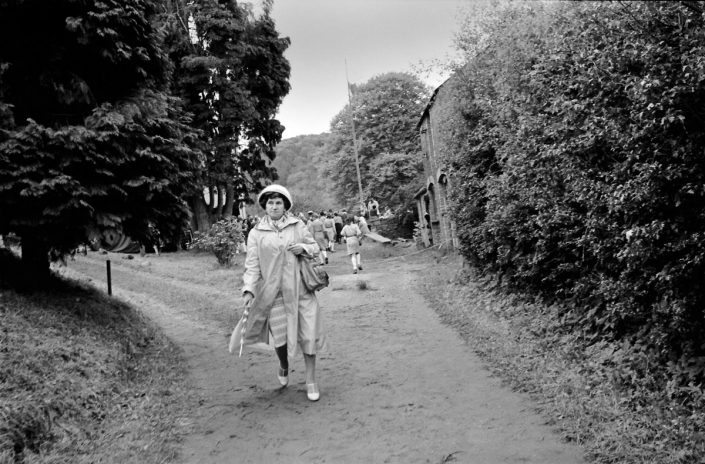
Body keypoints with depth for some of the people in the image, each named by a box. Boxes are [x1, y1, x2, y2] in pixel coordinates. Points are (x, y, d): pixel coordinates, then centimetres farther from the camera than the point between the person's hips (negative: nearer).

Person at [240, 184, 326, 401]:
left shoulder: (298, 226, 4)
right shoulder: (256, 233, 1)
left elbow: (315, 247, 14)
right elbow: (252, 264, -2)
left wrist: (304, 248, -8)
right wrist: (248, 290, -14)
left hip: (301, 290, 1)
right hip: (274, 292, -1)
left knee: (308, 334, 1)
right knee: (280, 338, -1)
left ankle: (311, 380, 19)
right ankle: (284, 367, 35)